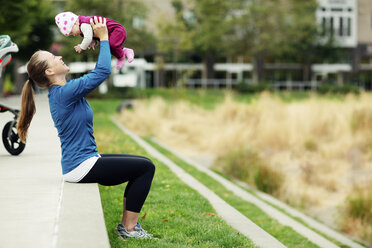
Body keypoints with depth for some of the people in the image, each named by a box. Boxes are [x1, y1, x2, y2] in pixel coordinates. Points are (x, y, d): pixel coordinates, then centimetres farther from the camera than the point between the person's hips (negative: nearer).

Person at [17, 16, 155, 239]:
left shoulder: (60, 92, 10)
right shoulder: (64, 93, -19)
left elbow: (97, 73, 25)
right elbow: (103, 71, -18)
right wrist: (103, 38, -8)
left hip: (84, 161, 10)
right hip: (82, 167, -10)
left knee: (142, 165, 15)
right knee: (146, 167, -7)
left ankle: (127, 223, 14)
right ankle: (129, 228, -3)